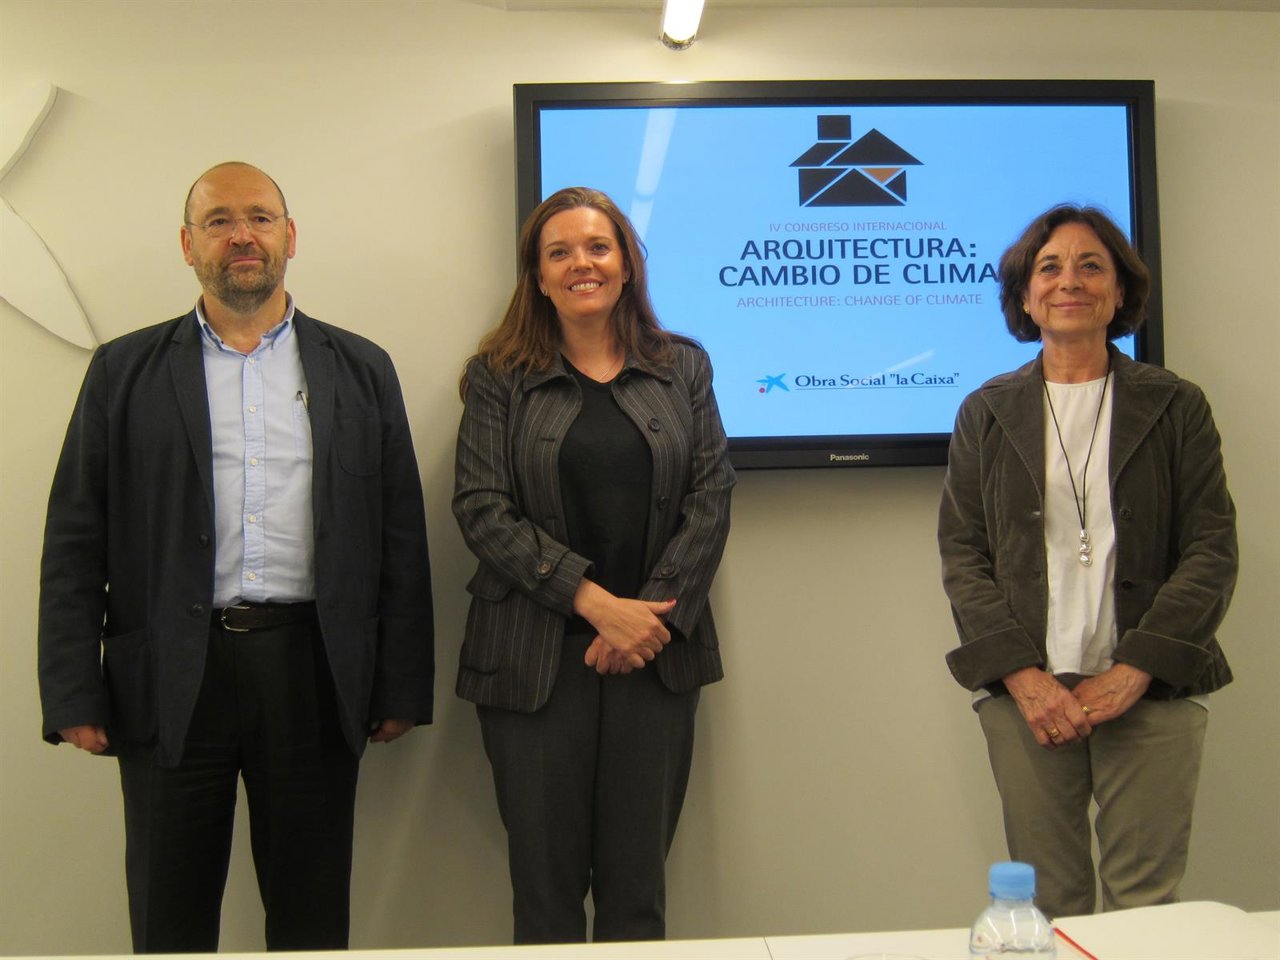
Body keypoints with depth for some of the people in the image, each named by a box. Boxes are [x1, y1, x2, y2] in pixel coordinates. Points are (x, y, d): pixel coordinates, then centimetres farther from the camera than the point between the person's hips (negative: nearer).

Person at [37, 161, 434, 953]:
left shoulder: (360, 371, 8)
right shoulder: (125, 372, 6)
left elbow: (401, 539, 5)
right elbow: (75, 545, 3)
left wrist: (401, 687, 1)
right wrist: (75, 695, -4)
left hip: (314, 672, 1)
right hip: (171, 679, 0)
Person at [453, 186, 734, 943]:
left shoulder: (683, 368, 10)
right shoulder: (498, 377, 4)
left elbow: (711, 498, 3)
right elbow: (482, 510, -5)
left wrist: (653, 612, -10)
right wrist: (595, 602, -14)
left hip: (655, 656, 1)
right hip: (536, 658, -1)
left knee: (638, 885, 7)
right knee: (546, 885, 6)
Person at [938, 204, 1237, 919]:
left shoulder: (1176, 406, 8)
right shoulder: (986, 413, 10)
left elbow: (1213, 550, 2)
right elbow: (962, 554, 5)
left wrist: (1133, 671, -9)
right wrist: (1022, 674, -8)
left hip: (1153, 694, 0)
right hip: (1028, 695, 1)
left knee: (1146, 907, -1)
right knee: (1047, 907, 2)